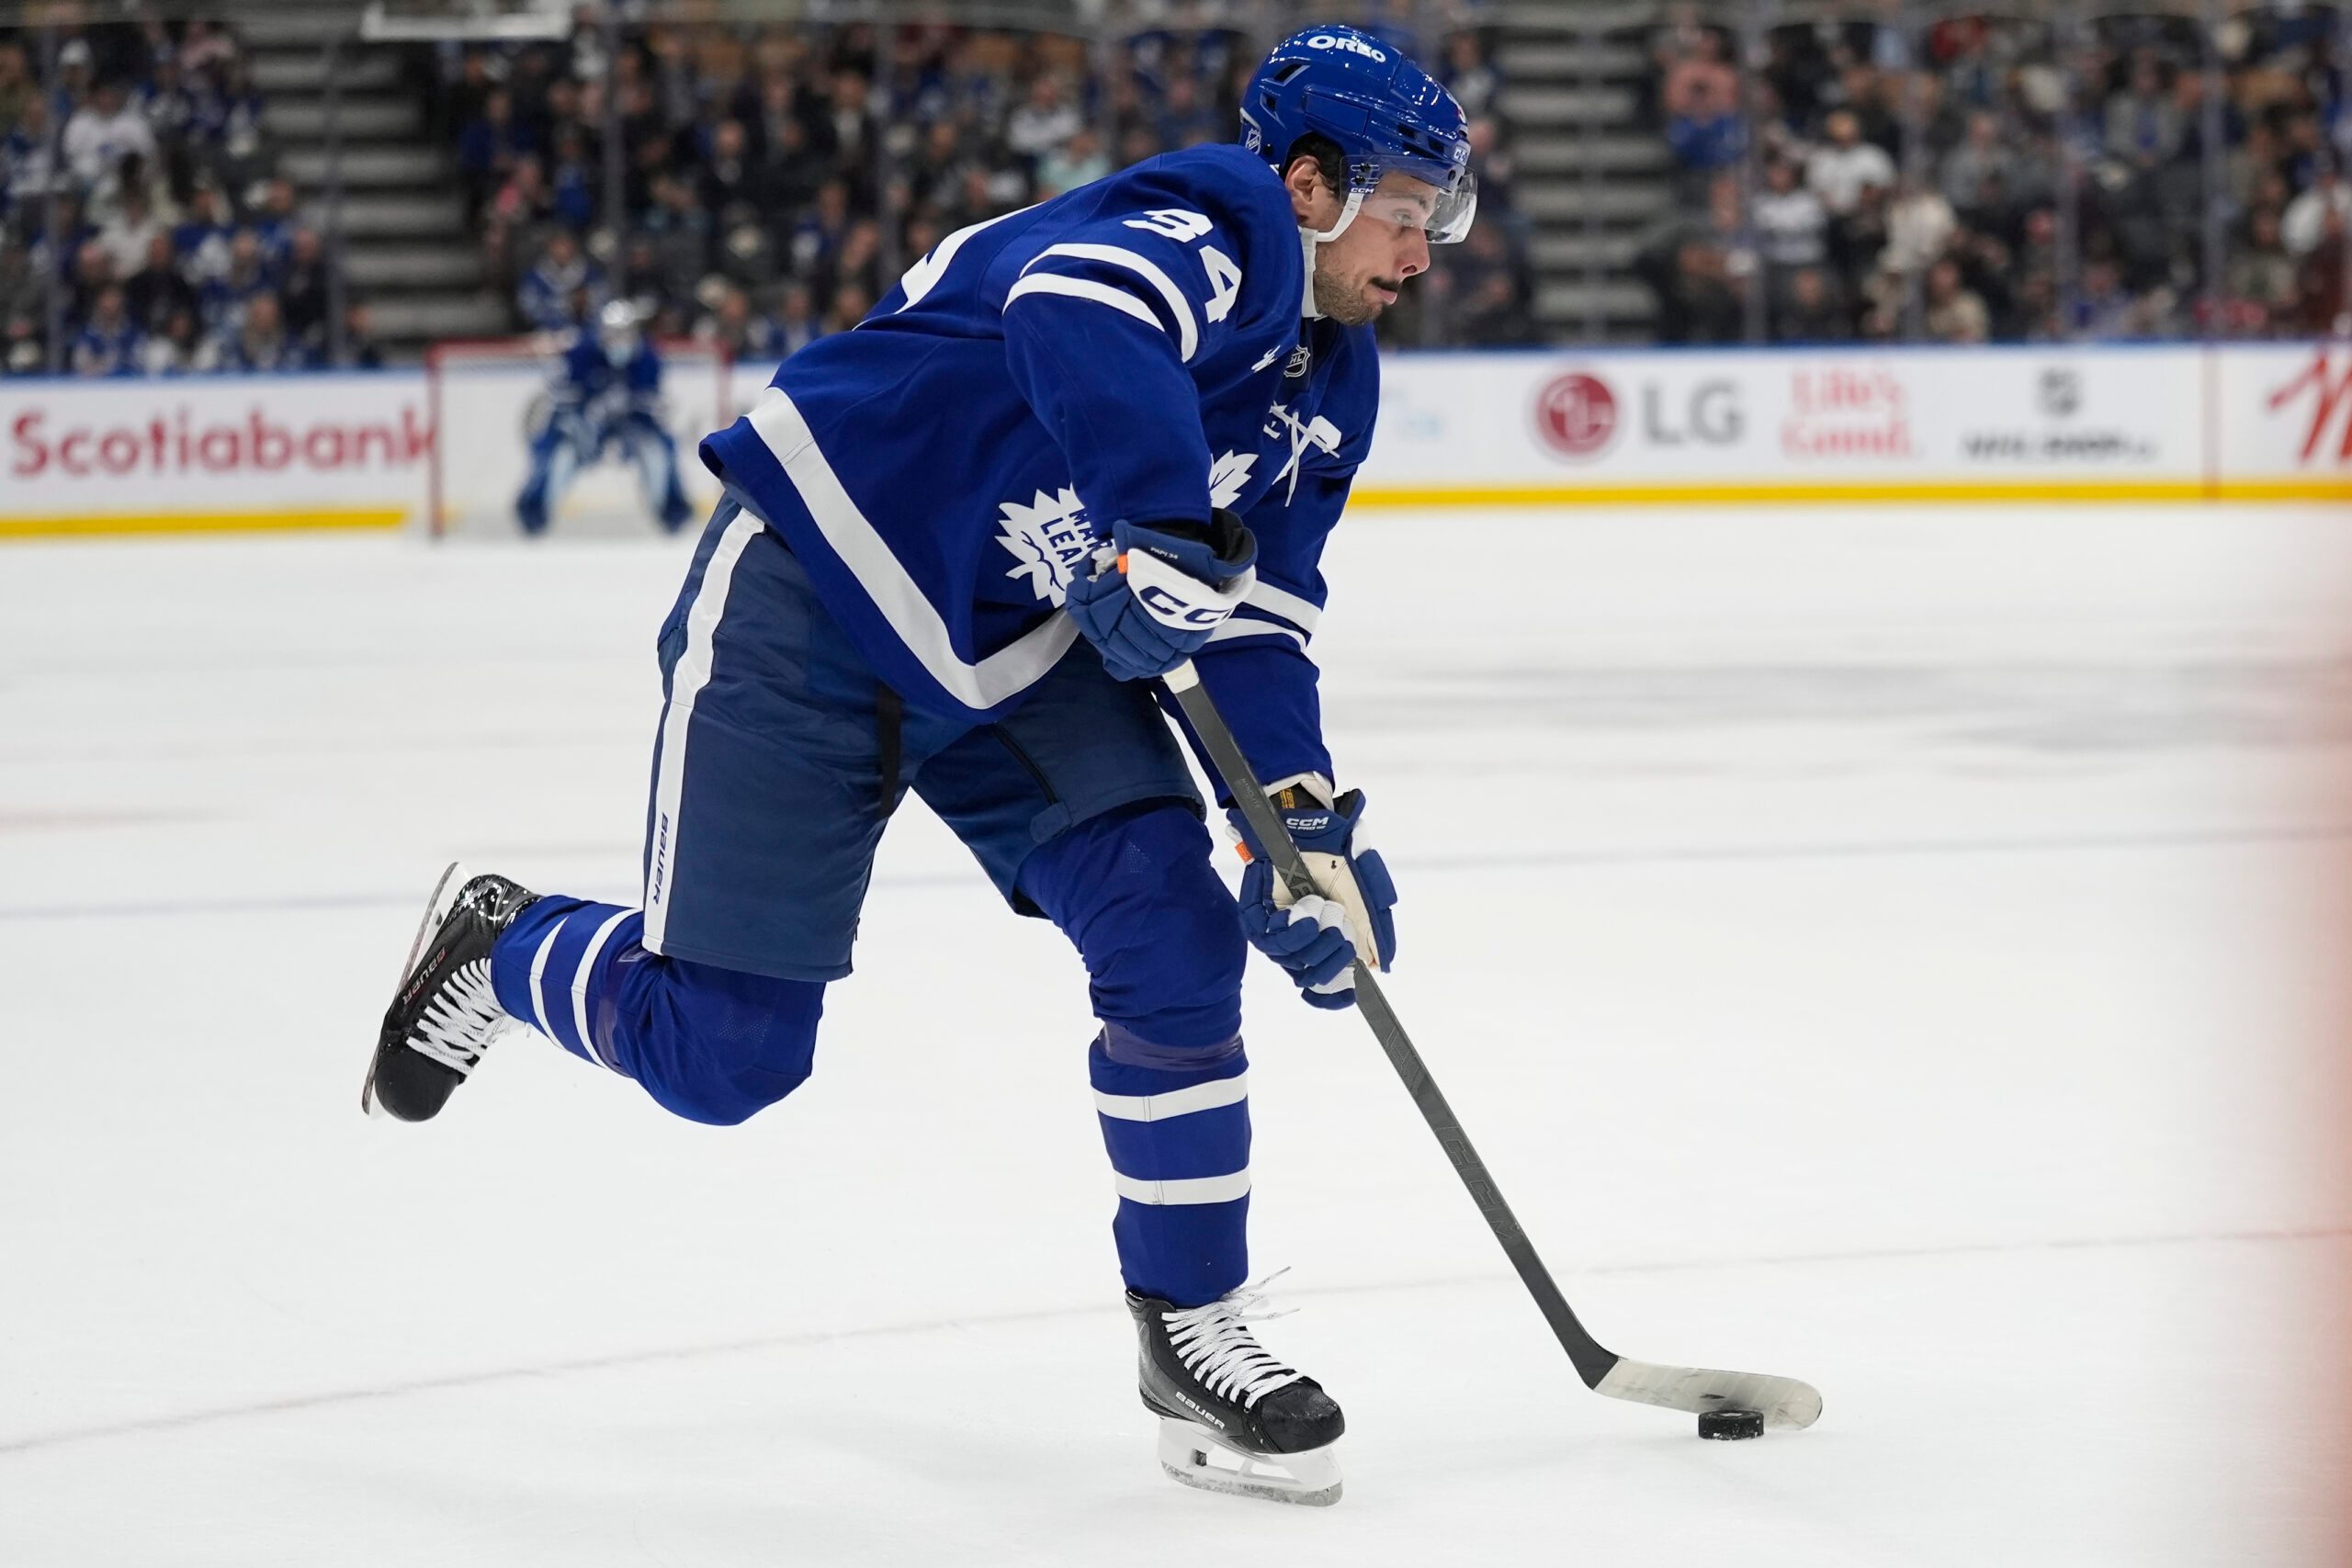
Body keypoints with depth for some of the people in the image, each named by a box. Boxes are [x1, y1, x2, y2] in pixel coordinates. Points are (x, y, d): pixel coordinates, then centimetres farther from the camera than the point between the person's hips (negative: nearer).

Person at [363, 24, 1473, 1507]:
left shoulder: (1330, 386, 8)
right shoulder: (1220, 226, -21)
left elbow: (1257, 618, 10)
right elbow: (1077, 309, -44)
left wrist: (1309, 816, -4)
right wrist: (1164, 530, -49)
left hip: (1021, 657, 8)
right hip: (813, 602, -8)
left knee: (1176, 934, -11)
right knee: (722, 1047, -6)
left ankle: (1193, 1333, 1)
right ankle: (498, 951, 27)